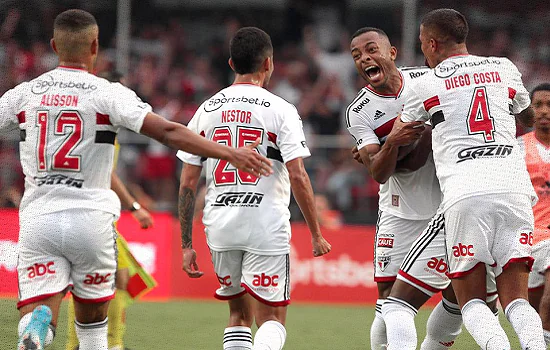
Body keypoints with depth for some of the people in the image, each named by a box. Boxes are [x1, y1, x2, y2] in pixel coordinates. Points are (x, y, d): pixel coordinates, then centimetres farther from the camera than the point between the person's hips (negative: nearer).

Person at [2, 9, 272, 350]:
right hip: (91, 220, -1)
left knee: (38, 314, -5)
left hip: (37, 220, 1)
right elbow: (168, 132, -13)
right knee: (92, 317, 17)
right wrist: (230, 153, -11)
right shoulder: (108, 94, -5)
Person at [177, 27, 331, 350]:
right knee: (271, 320, 0)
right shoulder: (280, 110, -4)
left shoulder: (207, 110, 8)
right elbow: (298, 176, -11)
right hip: (266, 226, -4)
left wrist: (187, 245, 10)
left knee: (240, 314, 19)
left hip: (220, 225, 4)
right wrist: (316, 234, -4)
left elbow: (188, 183, 6)